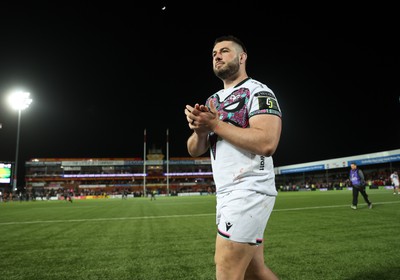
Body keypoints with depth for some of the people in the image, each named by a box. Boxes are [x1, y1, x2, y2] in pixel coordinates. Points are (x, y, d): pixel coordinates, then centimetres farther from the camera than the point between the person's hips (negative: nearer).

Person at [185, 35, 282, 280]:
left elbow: (267, 143, -22)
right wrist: (200, 129, -9)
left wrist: (215, 124, -17)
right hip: (227, 194, 8)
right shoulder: (213, 101, 18)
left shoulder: (258, 91, -5)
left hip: (249, 191, -8)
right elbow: (195, 151, 13)